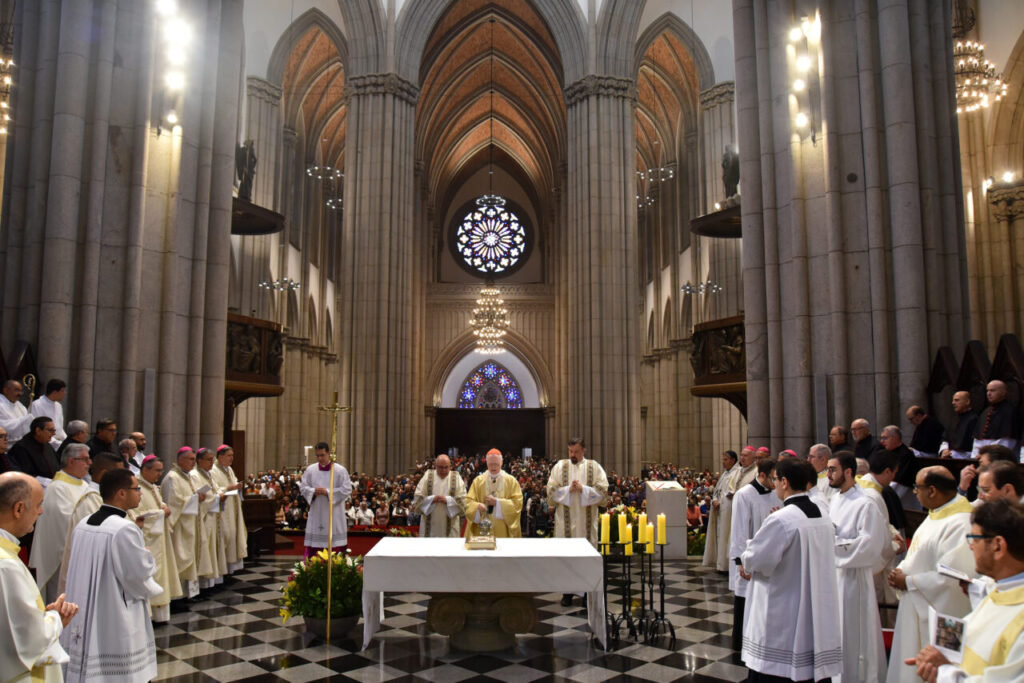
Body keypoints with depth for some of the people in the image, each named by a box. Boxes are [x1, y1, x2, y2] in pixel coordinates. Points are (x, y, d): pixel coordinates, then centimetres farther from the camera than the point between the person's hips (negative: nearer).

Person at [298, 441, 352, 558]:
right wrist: (314, 491, -13)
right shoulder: (310, 470, 6)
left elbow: (347, 490, -7)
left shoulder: (340, 470, -3)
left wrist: (327, 492, -16)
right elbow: (303, 487, 7)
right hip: (316, 515, 2)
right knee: (312, 546, 2)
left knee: (335, 546, -1)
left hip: (334, 515, -2)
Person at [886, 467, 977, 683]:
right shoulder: (935, 515, 8)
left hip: (937, 617, -9)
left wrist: (909, 582, -17)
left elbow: (952, 576, -27)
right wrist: (901, 570, 1)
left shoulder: (959, 525, -23)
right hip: (917, 608, 10)